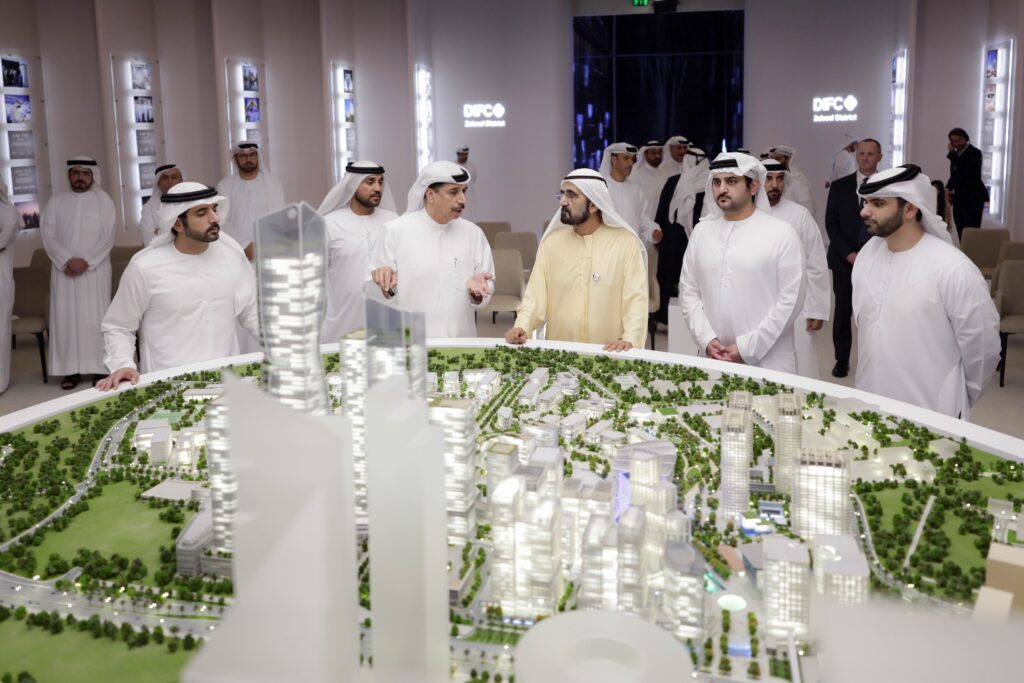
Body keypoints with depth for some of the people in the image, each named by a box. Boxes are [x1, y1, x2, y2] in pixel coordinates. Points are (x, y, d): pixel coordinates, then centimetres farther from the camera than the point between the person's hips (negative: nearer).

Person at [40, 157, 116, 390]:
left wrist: (86, 261, -14)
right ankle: (71, 369, 2)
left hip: (95, 270, -2)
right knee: (66, 317, -1)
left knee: (95, 317, -3)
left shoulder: (103, 201, 4)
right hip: (64, 270, 2)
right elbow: (47, 235, 1)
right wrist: (67, 260, -13)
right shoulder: (56, 202, 9)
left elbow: (108, 237, -4)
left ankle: (99, 367, 0)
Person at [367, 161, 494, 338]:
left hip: (460, 342, 2)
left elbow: (481, 298, 10)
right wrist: (386, 286, -19)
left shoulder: (474, 233, 7)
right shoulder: (396, 231, -2)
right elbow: (373, 293, 0)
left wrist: (476, 291, -10)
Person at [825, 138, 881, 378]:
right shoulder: (839, 186, 6)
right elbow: (831, 224, 2)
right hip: (844, 259, 1)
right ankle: (842, 360, 13)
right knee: (843, 311, 4)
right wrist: (849, 254, -8)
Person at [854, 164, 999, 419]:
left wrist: (959, 400, 3)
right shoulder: (867, 254, 0)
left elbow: (981, 345, -9)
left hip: (930, 416, -5)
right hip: (869, 405, 5)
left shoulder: (953, 269, -18)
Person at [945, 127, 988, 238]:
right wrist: (948, 189, 4)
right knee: (962, 236, 3)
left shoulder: (975, 153, -8)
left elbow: (964, 170, -24)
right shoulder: (956, 154, 13)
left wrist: (952, 153, -15)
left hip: (973, 198, -7)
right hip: (959, 199, 7)